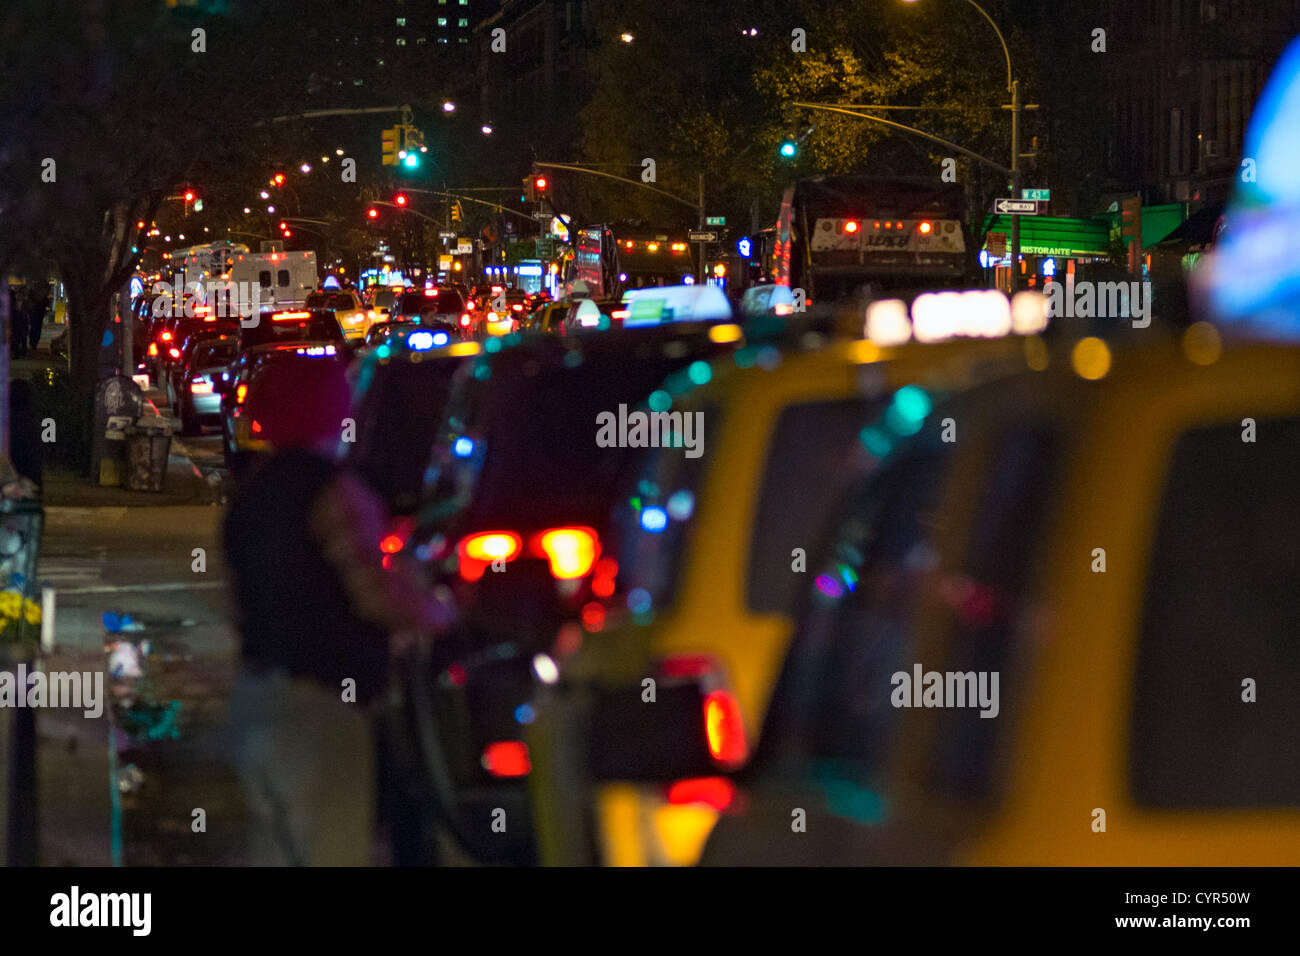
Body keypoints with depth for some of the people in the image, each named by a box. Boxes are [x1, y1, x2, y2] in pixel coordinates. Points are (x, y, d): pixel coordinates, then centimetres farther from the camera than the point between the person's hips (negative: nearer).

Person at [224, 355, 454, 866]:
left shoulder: (252, 493, 14)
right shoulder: (332, 489, -13)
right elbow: (378, 591, -21)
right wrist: (439, 612, -2)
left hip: (256, 694, 9)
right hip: (318, 704, -9)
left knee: (277, 857, 14)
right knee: (335, 856, -7)